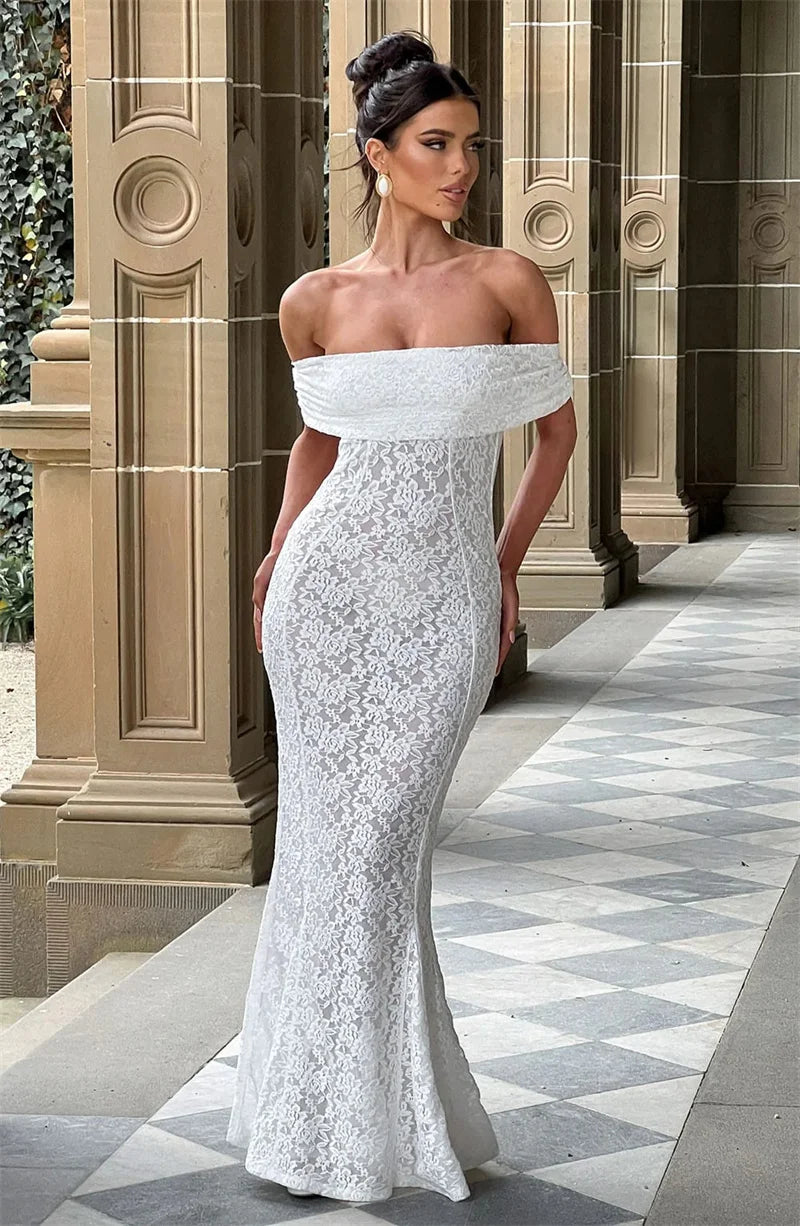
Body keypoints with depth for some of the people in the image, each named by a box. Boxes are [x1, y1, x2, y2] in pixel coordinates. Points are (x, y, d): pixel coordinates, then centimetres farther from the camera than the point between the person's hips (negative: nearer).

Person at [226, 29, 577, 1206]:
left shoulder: (510, 281, -1)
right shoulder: (317, 301, 4)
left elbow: (558, 427, 10)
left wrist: (506, 564, 9)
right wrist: (278, 552, 10)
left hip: (445, 603, -1)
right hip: (330, 588, 2)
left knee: (377, 848, -3)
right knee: (331, 843, 5)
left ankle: (376, 1116, 13)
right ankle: (321, 1110, 19)